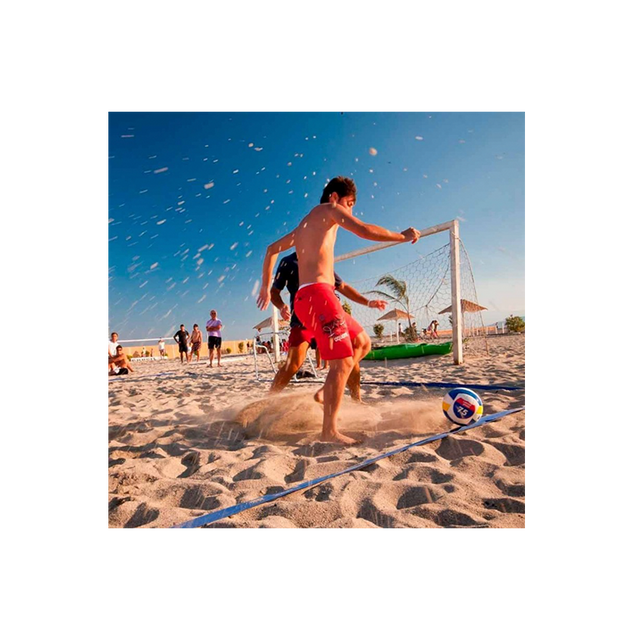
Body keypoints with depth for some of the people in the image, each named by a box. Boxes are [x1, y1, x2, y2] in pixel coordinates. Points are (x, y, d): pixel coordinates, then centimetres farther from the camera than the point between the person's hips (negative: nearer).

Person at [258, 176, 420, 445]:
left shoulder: (305, 224, 28)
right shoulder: (329, 209, 4)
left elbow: (273, 248, 31)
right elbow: (365, 231, -11)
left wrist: (266, 287, 30)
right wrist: (403, 236, 4)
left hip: (307, 297, 9)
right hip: (317, 294, -9)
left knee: (362, 343, 16)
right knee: (343, 362, -11)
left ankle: (325, 392, 15)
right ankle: (329, 431, -5)